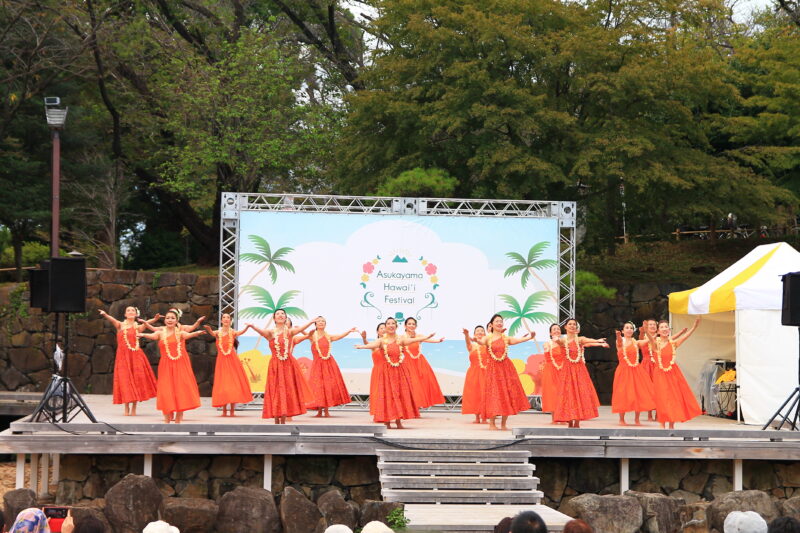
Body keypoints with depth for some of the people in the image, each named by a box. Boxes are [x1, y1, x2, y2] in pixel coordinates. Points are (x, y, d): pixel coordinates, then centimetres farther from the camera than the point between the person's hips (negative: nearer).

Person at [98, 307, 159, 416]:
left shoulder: (138, 327, 9)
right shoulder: (120, 325, 7)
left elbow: (147, 323, -10)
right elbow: (112, 320, -13)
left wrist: (154, 319, -31)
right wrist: (105, 315, -35)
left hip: (135, 355, 1)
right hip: (123, 356, -1)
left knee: (136, 379, -2)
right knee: (124, 380, -3)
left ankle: (134, 408, 6)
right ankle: (127, 408, 4)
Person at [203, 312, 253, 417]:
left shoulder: (232, 332, 0)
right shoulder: (218, 332, 2)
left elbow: (239, 333, -21)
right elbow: (212, 333, -20)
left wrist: (247, 327, -42)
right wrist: (209, 329, -44)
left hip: (232, 359, -1)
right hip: (221, 360, 1)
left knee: (233, 382, -1)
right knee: (222, 383, 2)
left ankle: (232, 410, 4)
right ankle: (224, 410, 8)